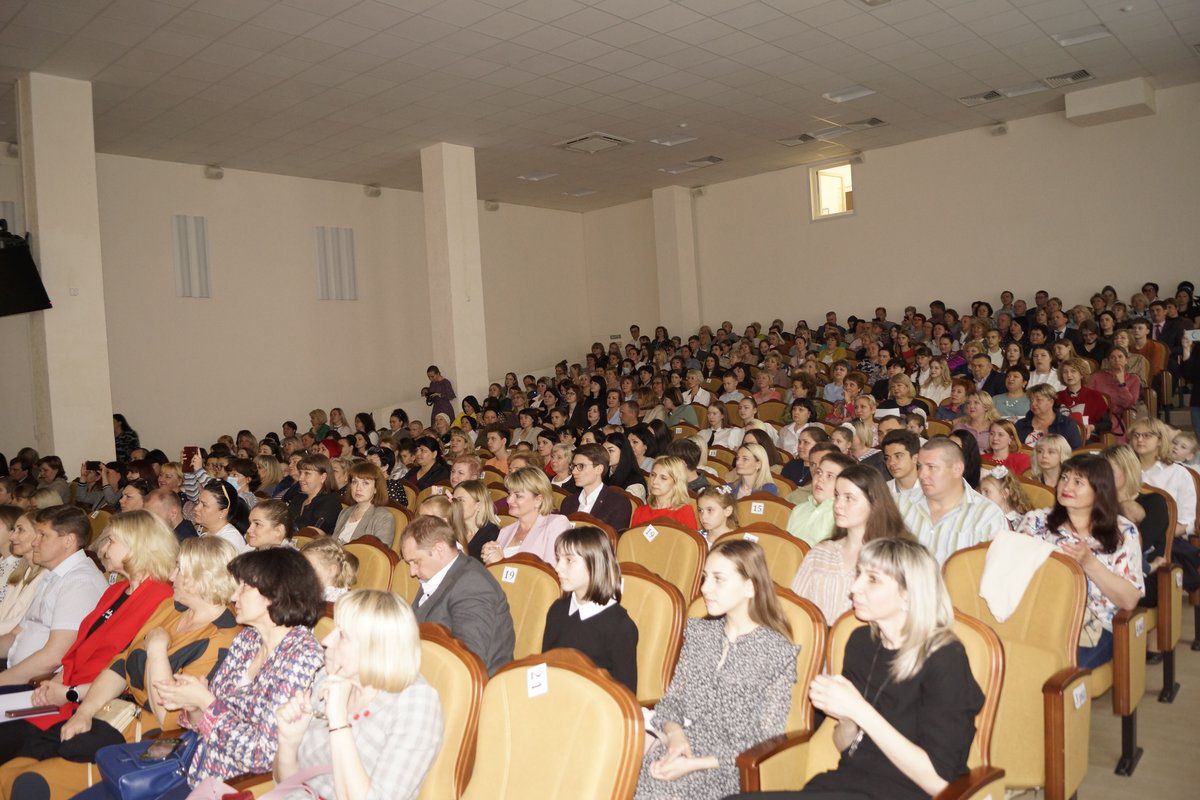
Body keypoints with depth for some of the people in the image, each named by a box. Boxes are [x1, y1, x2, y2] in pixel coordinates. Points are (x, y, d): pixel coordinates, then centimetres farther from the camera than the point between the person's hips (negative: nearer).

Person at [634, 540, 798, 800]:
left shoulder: (778, 653, -6)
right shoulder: (698, 633, 12)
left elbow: (764, 743, -7)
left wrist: (696, 763, -15)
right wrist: (675, 733, -9)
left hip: (726, 769, -4)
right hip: (679, 749, 4)